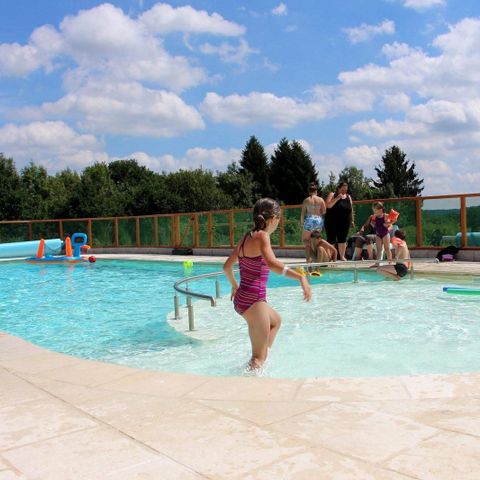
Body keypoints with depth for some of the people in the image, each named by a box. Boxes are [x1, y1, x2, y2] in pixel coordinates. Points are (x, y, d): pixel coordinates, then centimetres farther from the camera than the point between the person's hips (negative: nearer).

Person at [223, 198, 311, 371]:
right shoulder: (262, 236, -15)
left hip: (241, 298, 9)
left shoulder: (246, 237, 9)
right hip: (253, 300, -9)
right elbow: (272, 264, -34)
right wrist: (300, 277, -38)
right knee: (258, 357, 2)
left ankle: (262, 356, 35)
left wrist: (234, 285, 33)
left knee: (276, 320, 35)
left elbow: (227, 266, 18)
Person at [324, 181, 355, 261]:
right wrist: (337, 198, -20)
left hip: (344, 222, 4)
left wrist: (352, 220, 12)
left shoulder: (348, 197, 14)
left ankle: (342, 256, 12)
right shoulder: (332, 195, 0)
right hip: (332, 222, -4)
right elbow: (328, 205, -14)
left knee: (342, 239, 5)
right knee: (331, 240, -3)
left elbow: (351, 209, 16)